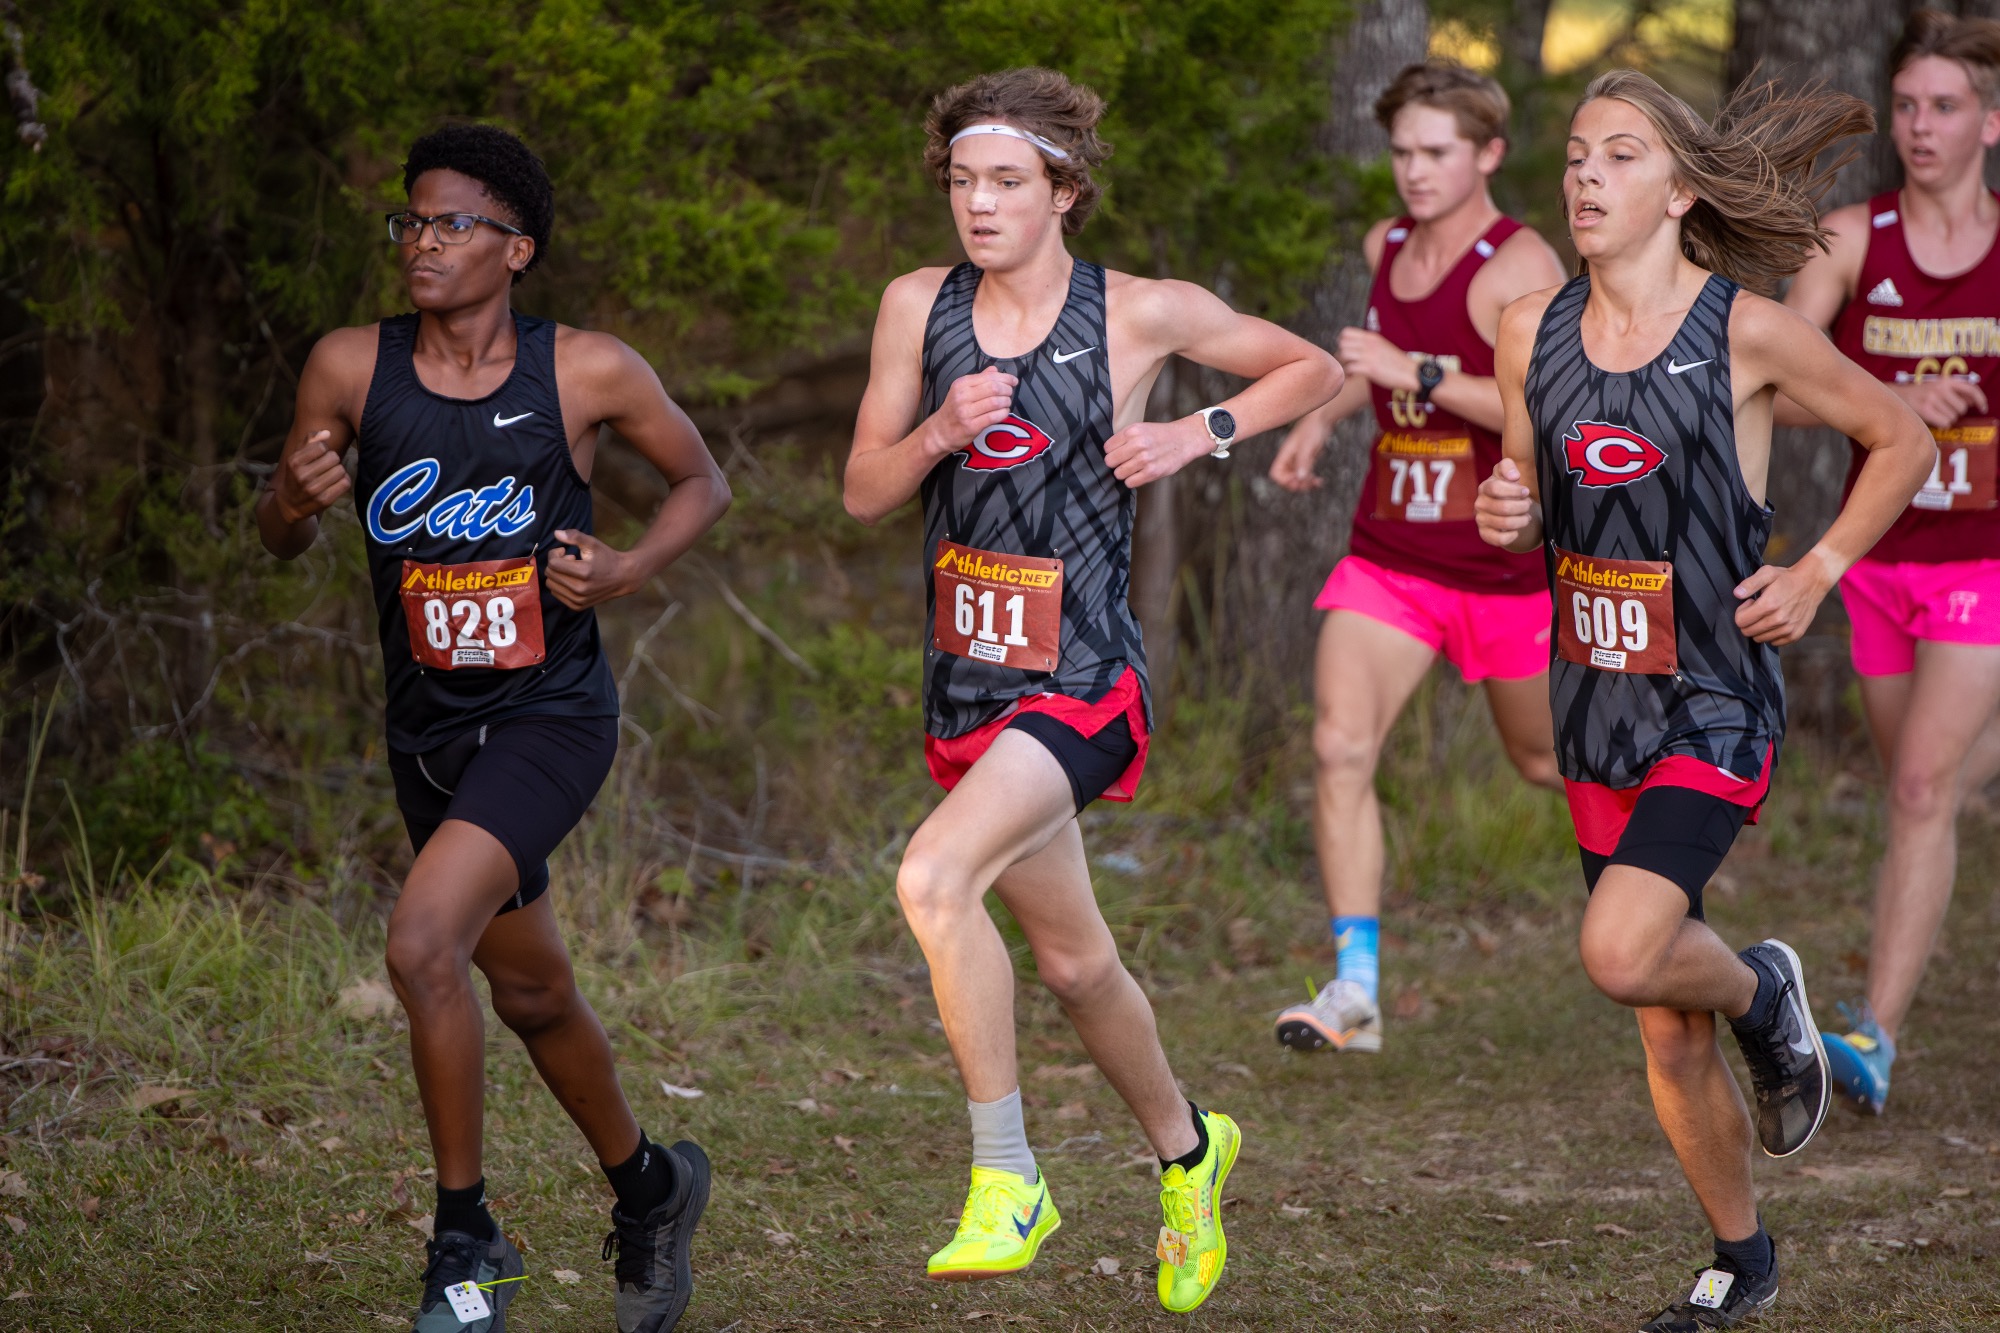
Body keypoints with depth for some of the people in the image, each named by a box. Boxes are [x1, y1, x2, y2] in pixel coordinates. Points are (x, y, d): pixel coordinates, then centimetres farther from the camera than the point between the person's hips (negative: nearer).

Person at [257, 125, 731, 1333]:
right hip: (429, 726, 5)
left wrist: (628, 570, -12)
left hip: (552, 713, -5)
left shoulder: (588, 373, -11)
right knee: (531, 992, 19)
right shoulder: (351, 370, -4)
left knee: (423, 944, -24)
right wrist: (295, 499, -17)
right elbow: (284, 542, 6)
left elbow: (704, 481, 5)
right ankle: (648, 1184, 45)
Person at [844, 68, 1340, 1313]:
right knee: (1072, 958, 17)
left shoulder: (1142, 313, -7)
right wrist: (938, 432, -13)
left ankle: (1008, 1180, -19)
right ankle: (1187, 1148, 43)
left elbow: (1316, 369, 6)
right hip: (966, 682, 6)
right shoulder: (918, 307, 3)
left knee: (935, 877, -28)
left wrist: (1200, 434, -9)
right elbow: (866, 491, 7)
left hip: (1081, 681, -6)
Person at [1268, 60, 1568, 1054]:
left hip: (1507, 568, -5)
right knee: (1340, 745, -15)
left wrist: (1417, 374, -32)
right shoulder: (1386, 245, 5)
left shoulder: (1521, 267, -17)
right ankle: (1354, 988, -15)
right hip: (1386, 555, 5)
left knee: (1547, 760, 15)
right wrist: (1324, 416, 15)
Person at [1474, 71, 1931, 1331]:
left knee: (1621, 951, -25)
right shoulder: (1532, 330, 2)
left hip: (1717, 700, -5)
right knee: (1670, 1036, 10)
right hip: (1599, 705, 5)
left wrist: (1815, 573, -6)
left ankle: (1764, 993, 8)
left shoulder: (1746, 330, -10)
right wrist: (1508, 518, -8)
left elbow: (1903, 441, 3)